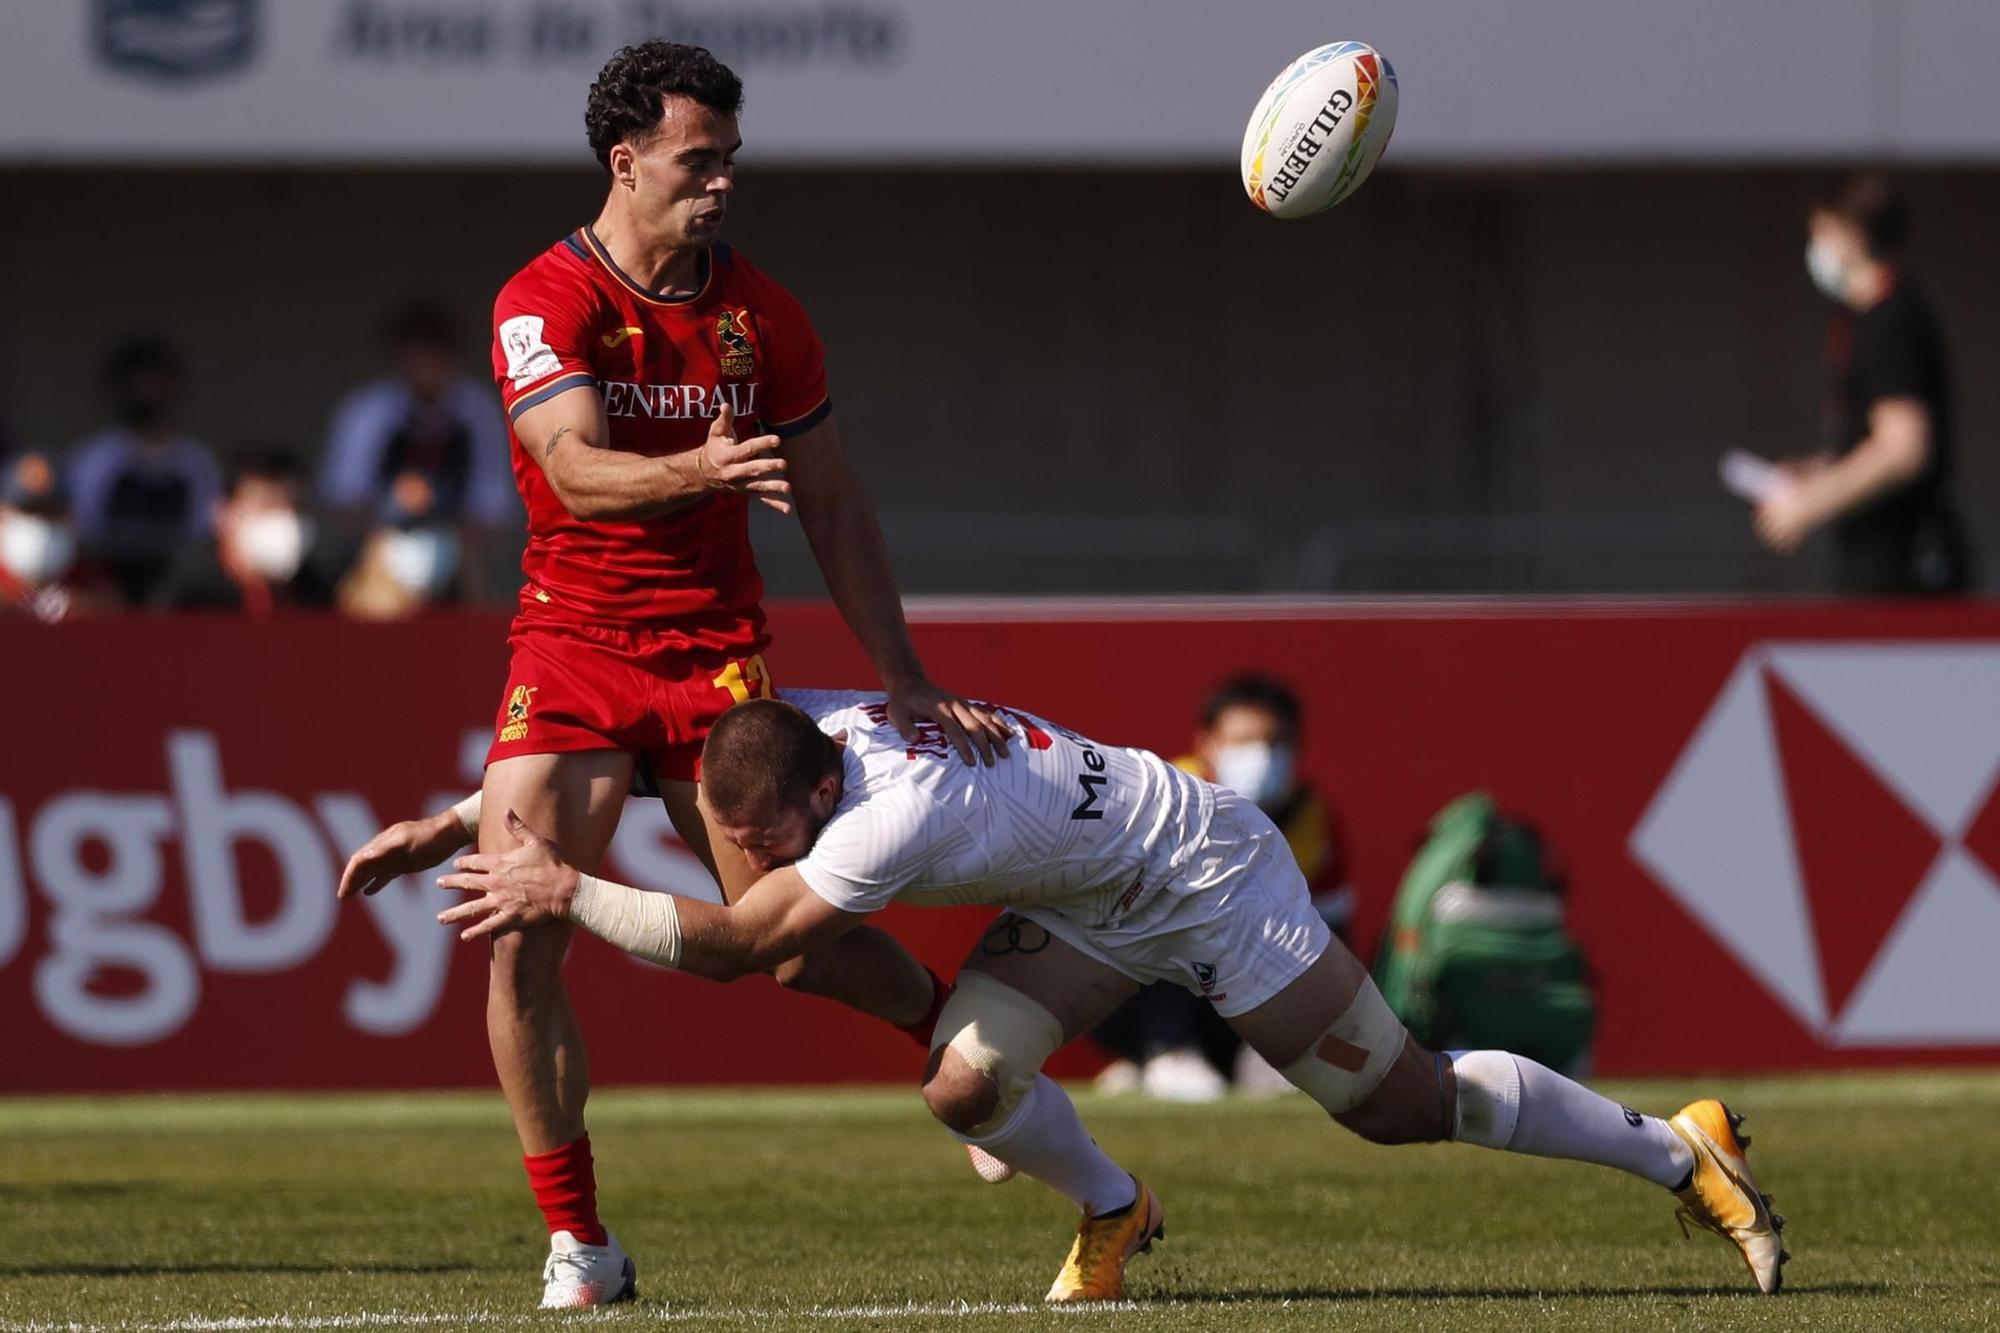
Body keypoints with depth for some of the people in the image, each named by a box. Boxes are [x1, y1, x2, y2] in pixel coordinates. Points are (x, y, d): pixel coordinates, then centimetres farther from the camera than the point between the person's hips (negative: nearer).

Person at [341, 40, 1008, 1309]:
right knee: (520, 941, -13)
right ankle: (579, 1240, -3)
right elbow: (577, 467, -28)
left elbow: (834, 504, 6)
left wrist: (906, 678, 1)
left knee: (798, 941, -5)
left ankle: (956, 1025, 27)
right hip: (572, 645, -1)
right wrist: (696, 471, -48)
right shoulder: (545, 303, -11)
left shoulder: (761, 314, 0)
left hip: (717, 650, 1)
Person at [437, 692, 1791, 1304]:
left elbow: (732, 943, -37)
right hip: (1089, 908, 8)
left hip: (1208, 873, -7)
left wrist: (566, 891, -33)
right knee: (968, 1082, -12)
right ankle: (1112, 1213, 17)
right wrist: (470, 822, -10)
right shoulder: (780, 728, -16)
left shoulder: (898, 812, -39)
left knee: (1402, 1099, 0)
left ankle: (1678, 1148, 15)